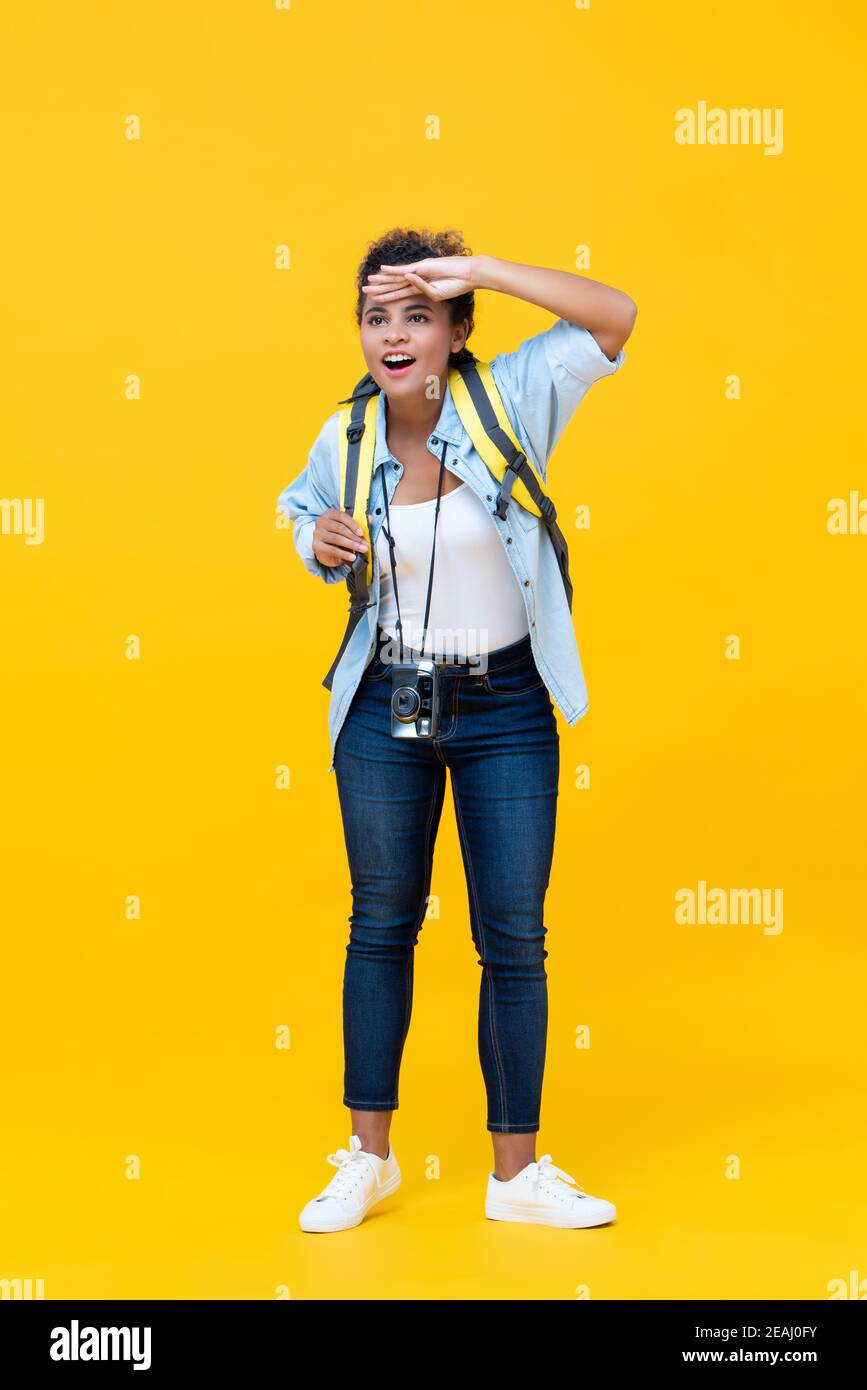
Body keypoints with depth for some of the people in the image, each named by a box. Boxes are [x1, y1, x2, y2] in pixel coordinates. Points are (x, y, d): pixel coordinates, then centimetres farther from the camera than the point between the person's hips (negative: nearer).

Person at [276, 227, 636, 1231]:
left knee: (514, 939, 4)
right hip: (385, 706, 2)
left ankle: (517, 1171, 19)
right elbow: (303, 510, 17)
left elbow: (615, 315, -20)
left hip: (506, 708, -1)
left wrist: (474, 268, -23)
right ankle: (368, 1158, 26)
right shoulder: (344, 440, -4)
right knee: (380, 927, 11)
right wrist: (318, 544, -7)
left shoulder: (509, 403, -9)